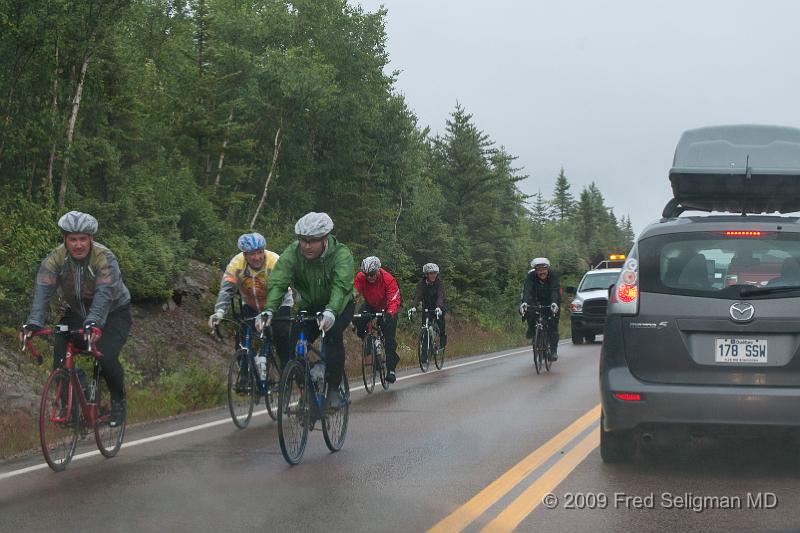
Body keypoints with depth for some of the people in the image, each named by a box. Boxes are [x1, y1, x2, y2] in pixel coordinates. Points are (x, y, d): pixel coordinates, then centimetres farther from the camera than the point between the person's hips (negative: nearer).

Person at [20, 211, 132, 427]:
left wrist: (93, 324, -58)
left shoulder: (105, 259, -28)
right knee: (60, 356, -16)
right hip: (77, 313, 4)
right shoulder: (55, 259, -18)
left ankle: (118, 400, 4)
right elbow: (42, 292, -30)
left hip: (113, 313, -4)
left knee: (106, 358, -25)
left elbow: (103, 295, -42)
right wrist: (33, 323, -46)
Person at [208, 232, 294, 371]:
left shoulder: (275, 262, -32)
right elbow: (226, 289, -31)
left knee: (282, 336, -21)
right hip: (250, 305, 3)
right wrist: (219, 311, -49)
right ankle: (245, 377, 1)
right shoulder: (236, 264, -24)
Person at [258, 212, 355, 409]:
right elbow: (278, 282, -32)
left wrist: (330, 312, -61)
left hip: (340, 305, -3)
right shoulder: (292, 253, -20)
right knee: (296, 342, -16)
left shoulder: (341, 254, -28)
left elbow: (340, 286, -43)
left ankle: (334, 388, -18)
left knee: (332, 334, -31)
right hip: (309, 306, 3)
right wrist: (268, 310, -50)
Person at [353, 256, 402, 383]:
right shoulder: (360, 277, -23)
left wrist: (390, 313, -54)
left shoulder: (388, 279, -30)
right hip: (370, 305, 3)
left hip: (386, 308, -3)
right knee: (358, 320, -28)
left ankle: (391, 369, -4)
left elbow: (394, 300, -35)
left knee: (390, 338, -11)